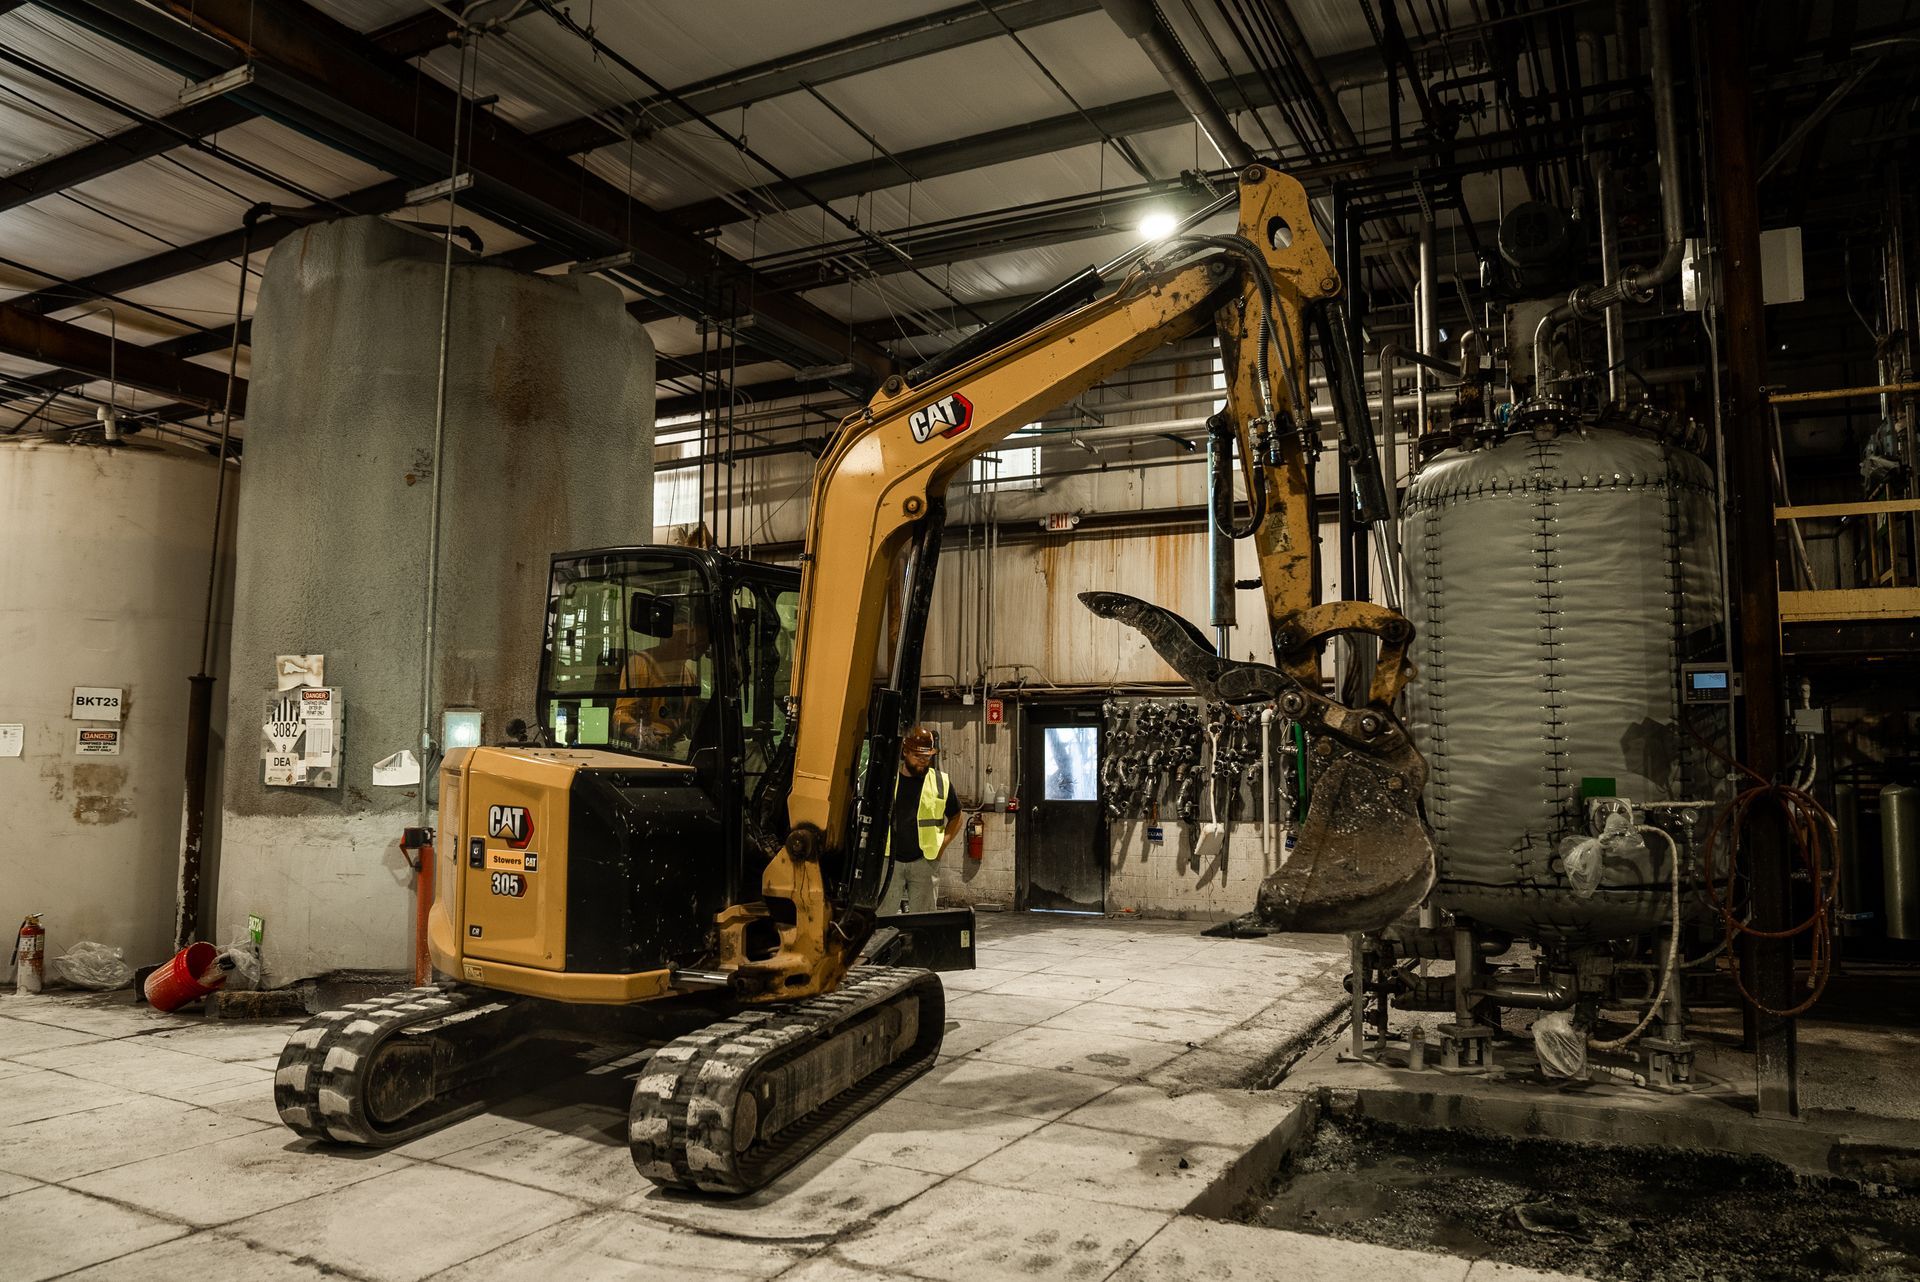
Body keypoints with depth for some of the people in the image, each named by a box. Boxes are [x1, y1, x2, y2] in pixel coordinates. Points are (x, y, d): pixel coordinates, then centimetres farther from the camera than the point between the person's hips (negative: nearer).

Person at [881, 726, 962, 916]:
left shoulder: (941, 782, 5)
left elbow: (955, 818, 16)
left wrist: (941, 845, 4)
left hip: (925, 861, 1)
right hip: (889, 858, -1)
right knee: (883, 915, -1)